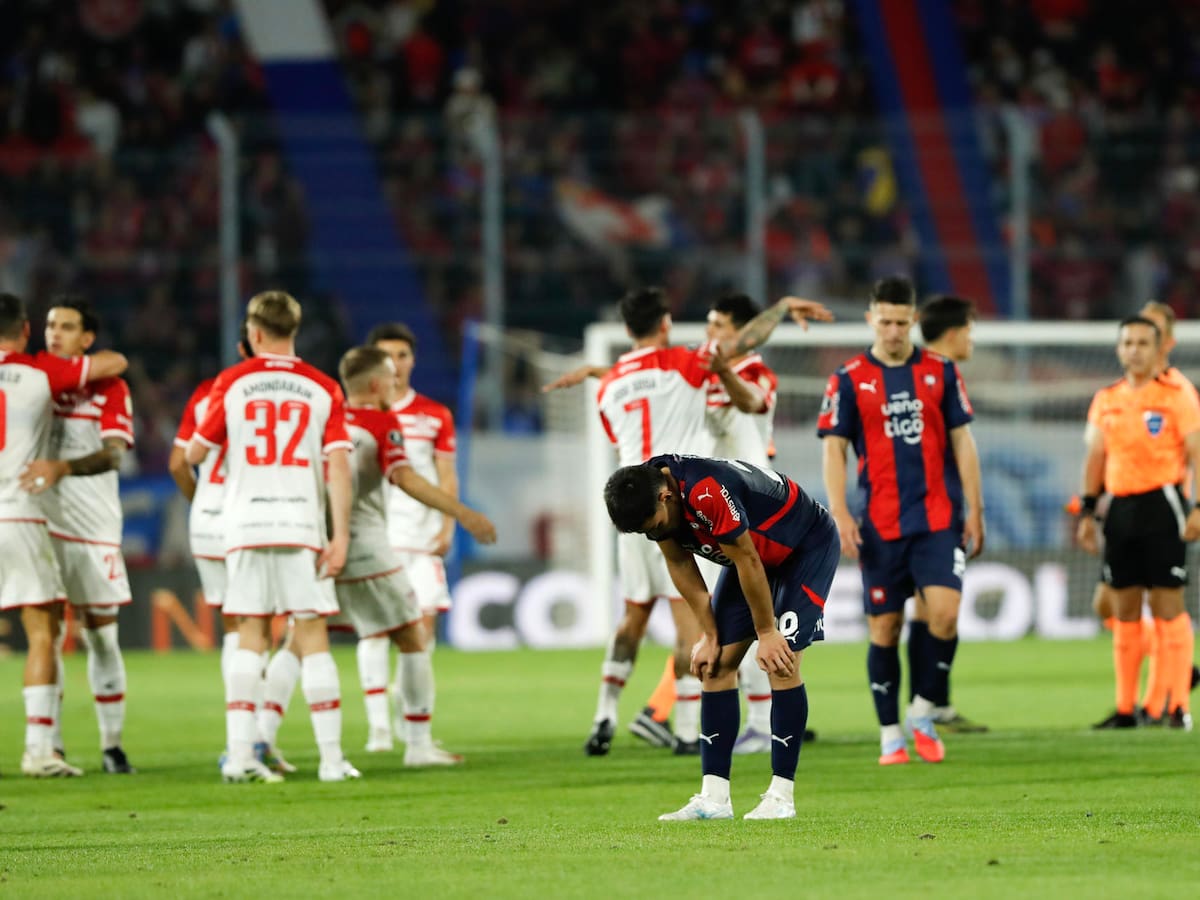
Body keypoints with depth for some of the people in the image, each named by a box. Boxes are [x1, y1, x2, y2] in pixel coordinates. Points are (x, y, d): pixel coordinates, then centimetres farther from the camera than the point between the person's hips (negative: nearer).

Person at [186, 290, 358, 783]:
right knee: (312, 637, 1)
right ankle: (332, 757, -2)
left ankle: (239, 754, -3)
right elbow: (339, 466, -3)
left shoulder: (232, 383, 4)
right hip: (302, 527, 0)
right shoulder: (323, 389, 4)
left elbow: (194, 453, 10)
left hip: (245, 527, 0)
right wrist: (340, 537, -4)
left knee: (249, 638, 5)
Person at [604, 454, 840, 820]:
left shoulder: (707, 493, -40)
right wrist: (709, 636, -3)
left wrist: (766, 634, -19)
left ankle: (781, 796, -13)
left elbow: (748, 563, -30)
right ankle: (714, 798, -2)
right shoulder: (644, 494, -16)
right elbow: (680, 566, -4)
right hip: (755, 551, 8)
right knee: (717, 663, -2)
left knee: (780, 660, -18)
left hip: (810, 545, -8)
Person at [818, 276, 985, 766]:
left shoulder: (940, 372, 7)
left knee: (945, 612, -14)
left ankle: (922, 714, 4)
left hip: (939, 518, 1)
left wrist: (974, 509, 5)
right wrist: (840, 514, -10)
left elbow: (962, 441, 9)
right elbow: (833, 449, 1)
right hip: (881, 524, -1)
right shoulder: (849, 380, 2)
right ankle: (890, 734, 12)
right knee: (884, 628, 1)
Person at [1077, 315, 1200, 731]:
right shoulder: (1106, 400, 12)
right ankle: (1125, 708, 10)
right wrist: (1086, 512, 12)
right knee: (1124, 609, 6)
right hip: (1120, 506, 5)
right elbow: (1095, 458, 18)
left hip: (1162, 504, -5)